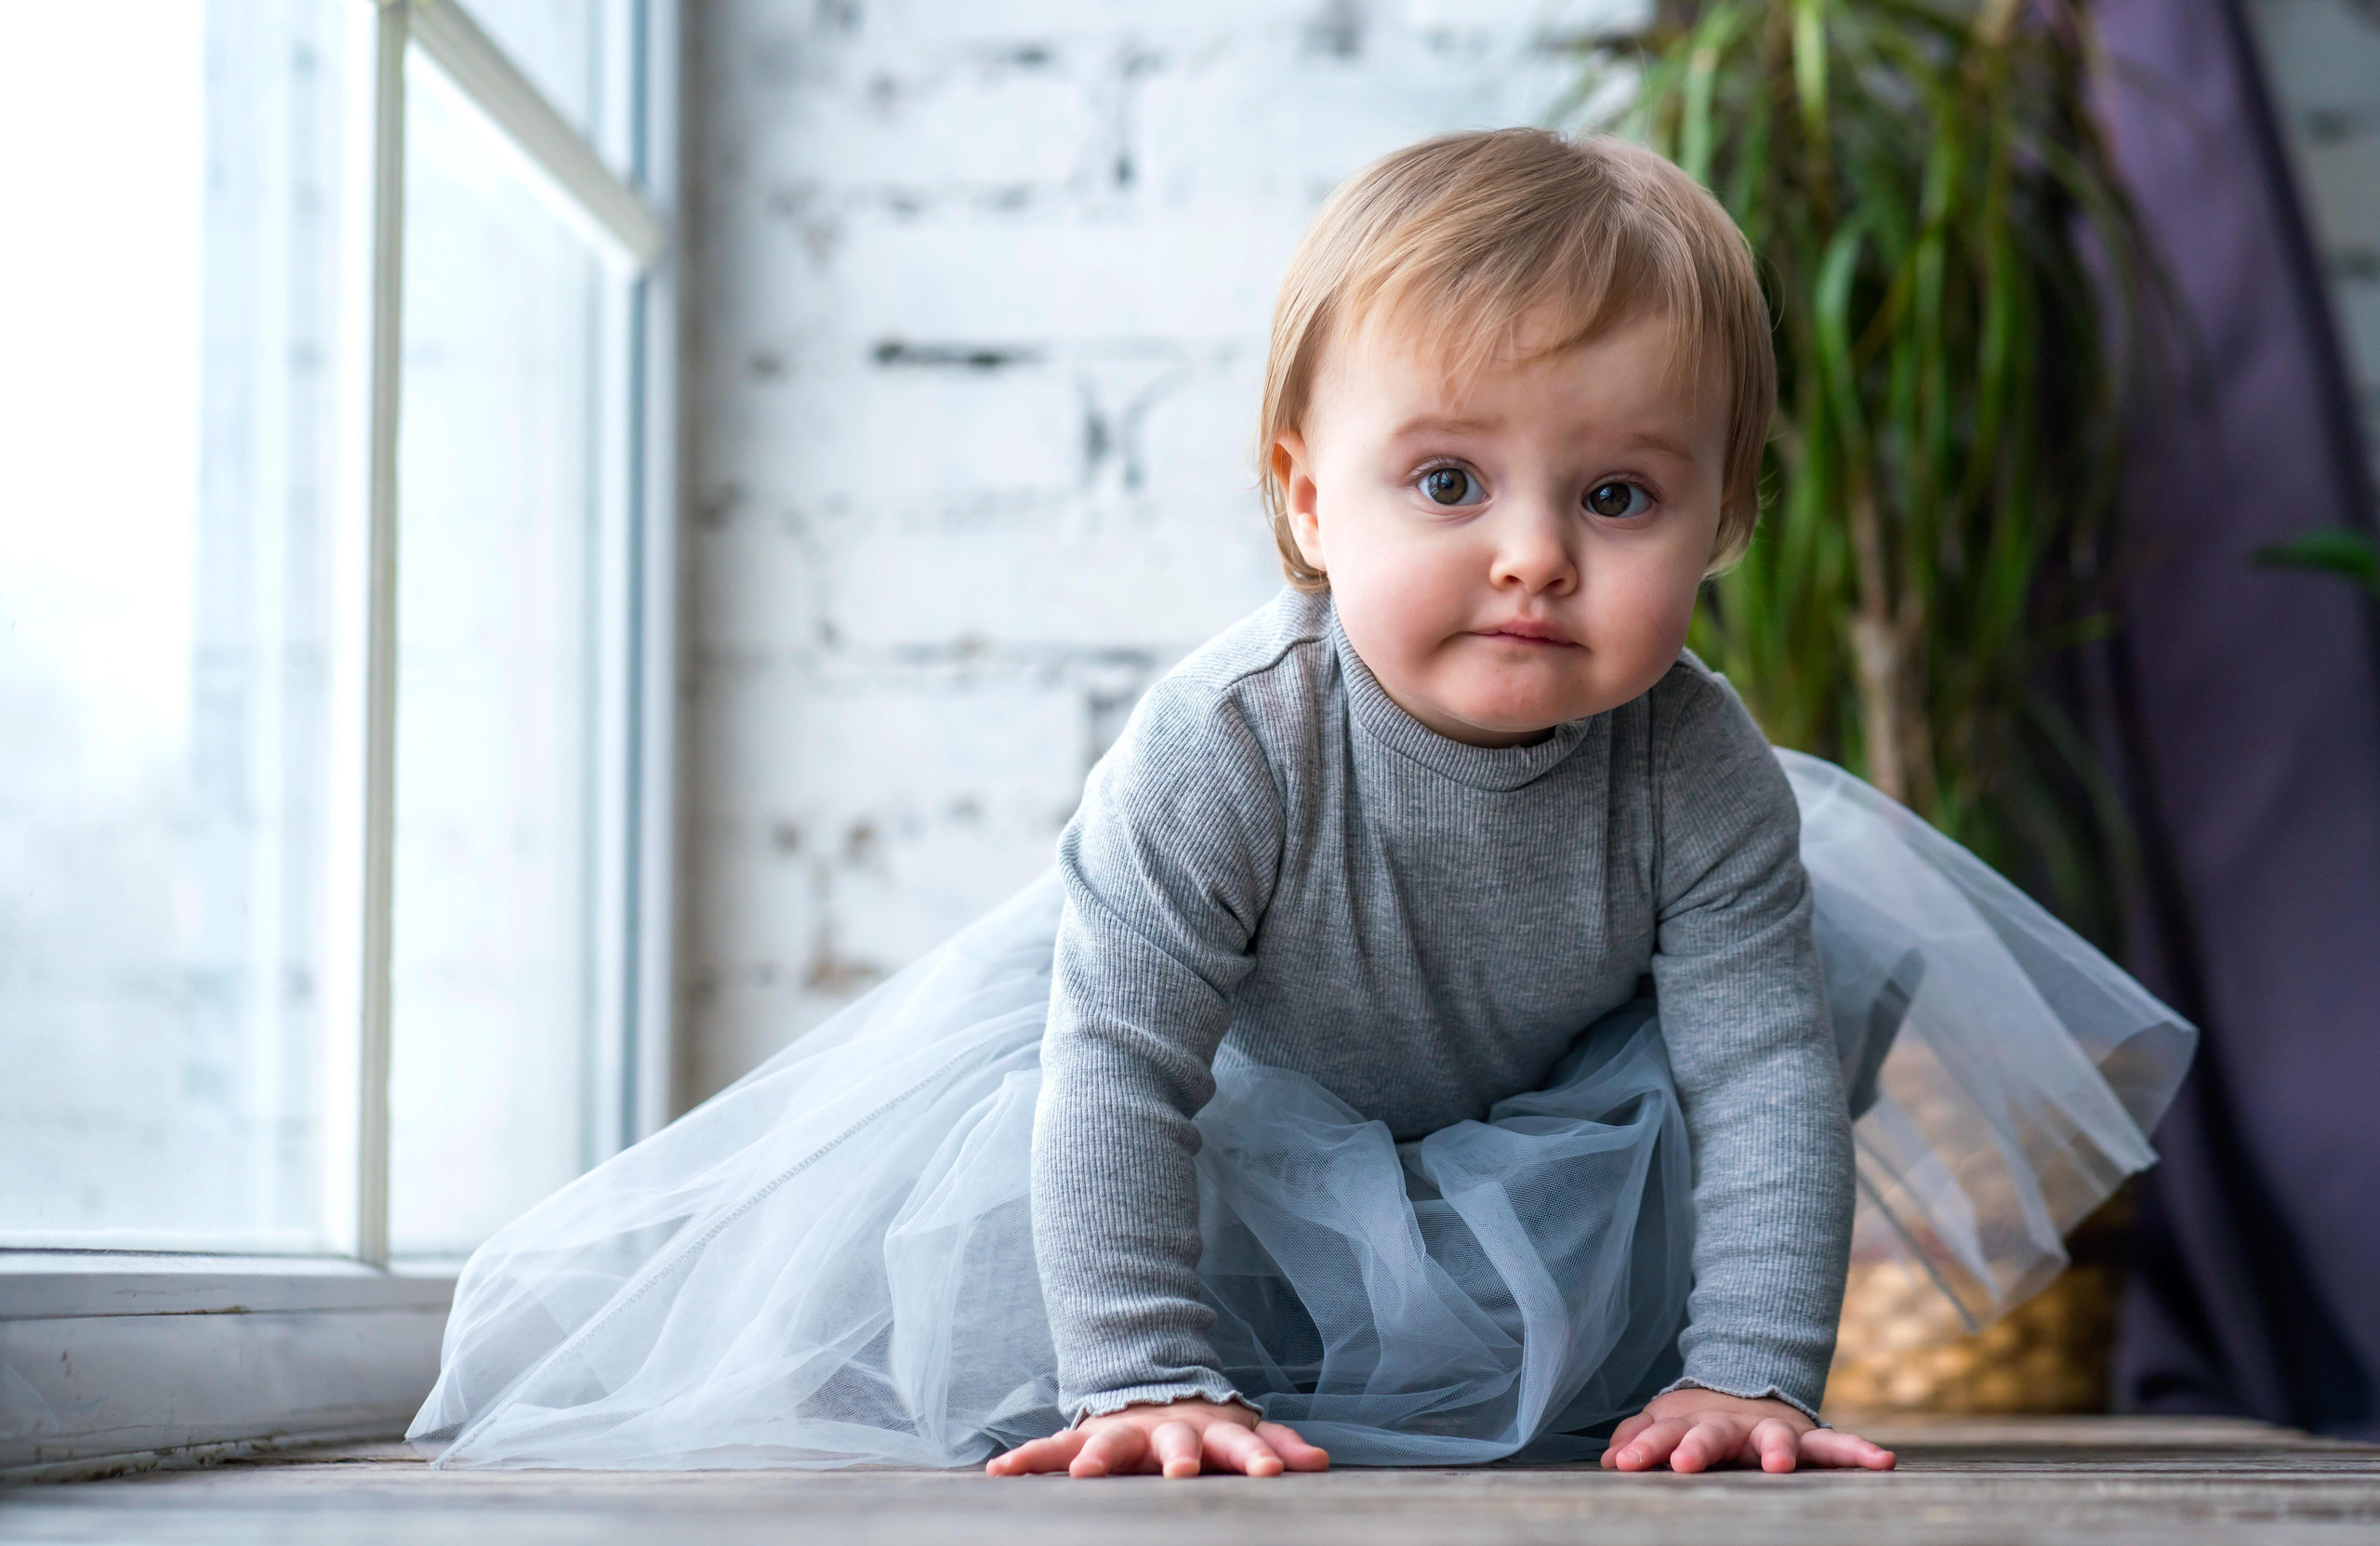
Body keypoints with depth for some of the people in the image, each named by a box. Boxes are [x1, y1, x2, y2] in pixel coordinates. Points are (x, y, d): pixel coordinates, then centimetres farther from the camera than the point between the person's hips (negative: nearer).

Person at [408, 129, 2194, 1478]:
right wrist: (1147, 1381, -40)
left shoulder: (1698, 777, -31)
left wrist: (1748, 1371, -34)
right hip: (1251, 1072, -2)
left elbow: (1765, 1076, -27)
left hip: (1562, 1092, 3)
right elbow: (1120, 1070, -38)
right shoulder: (1225, 753, -39)